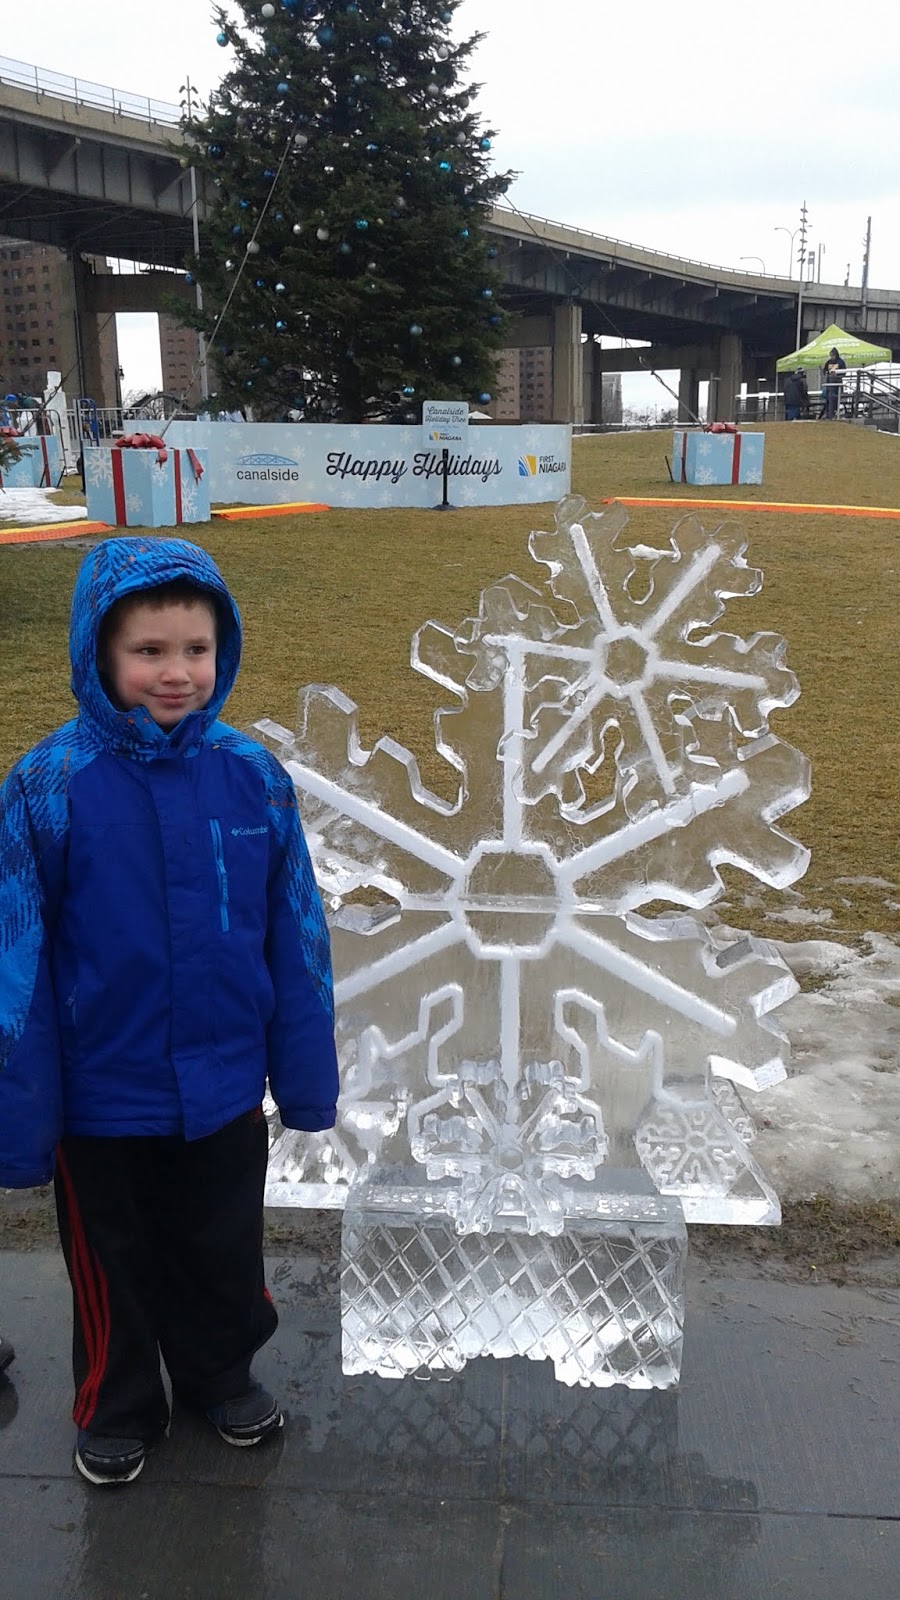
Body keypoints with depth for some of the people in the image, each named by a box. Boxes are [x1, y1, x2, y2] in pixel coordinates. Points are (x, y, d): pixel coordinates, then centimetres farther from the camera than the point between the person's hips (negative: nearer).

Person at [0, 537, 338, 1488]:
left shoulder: (252, 777, -12)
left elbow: (296, 941, -4)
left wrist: (306, 1081, 1)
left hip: (226, 1091, 2)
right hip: (103, 1101, -1)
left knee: (225, 1256, 23)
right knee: (114, 1268, 22)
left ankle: (222, 1374, 51)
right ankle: (118, 1408, 48)